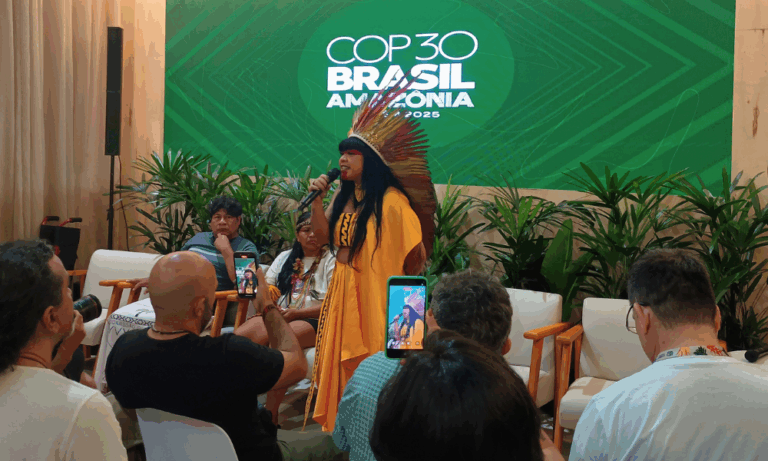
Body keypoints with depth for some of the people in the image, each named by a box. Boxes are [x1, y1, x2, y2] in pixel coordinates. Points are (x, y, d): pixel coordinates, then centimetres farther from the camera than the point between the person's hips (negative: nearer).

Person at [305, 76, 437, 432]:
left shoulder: (392, 201, -17)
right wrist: (317, 200, -2)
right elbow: (324, 236, 10)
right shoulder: (344, 196, 9)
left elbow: (415, 253, -13)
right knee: (340, 364, 13)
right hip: (342, 291, 8)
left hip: (374, 295, -8)